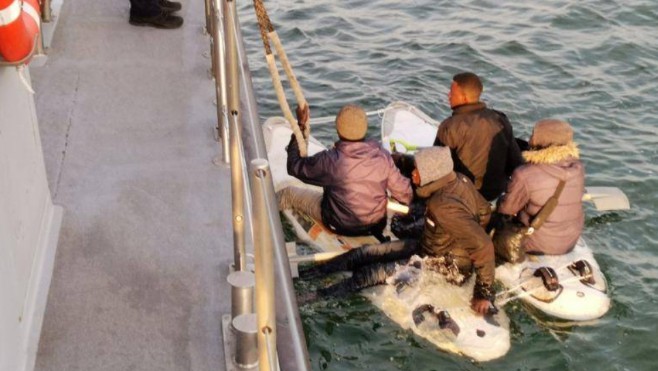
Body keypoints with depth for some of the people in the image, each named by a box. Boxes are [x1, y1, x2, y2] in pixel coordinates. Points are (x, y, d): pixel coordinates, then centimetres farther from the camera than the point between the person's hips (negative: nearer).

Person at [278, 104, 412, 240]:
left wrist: (300, 126, -9)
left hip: (340, 226, -3)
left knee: (288, 193, 16)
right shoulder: (382, 155, -20)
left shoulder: (330, 160, -28)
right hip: (377, 224, 3)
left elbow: (294, 167, -11)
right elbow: (404, 194, -12)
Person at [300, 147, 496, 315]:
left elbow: (483, 245, -38)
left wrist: (485, 292, -32)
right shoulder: (459, 179, -11)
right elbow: (484, 210, 4)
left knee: (372, 273, -17)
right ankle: (307, 273, 8)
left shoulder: (443, 206, -36)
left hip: (448, 268, -8)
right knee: (366, 252, 2)